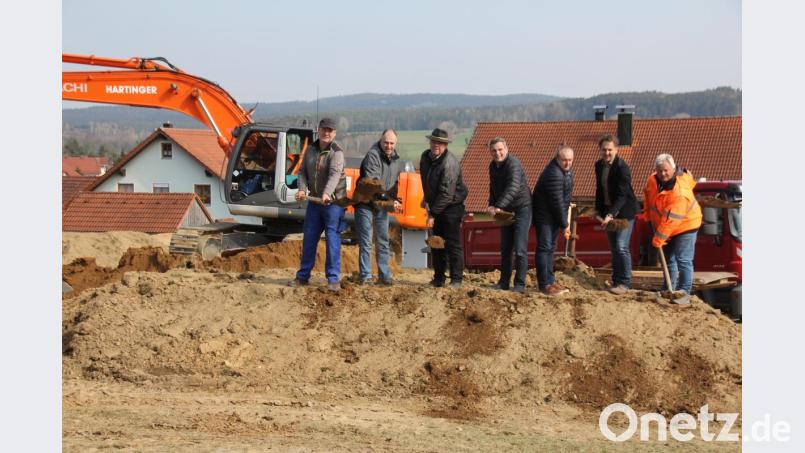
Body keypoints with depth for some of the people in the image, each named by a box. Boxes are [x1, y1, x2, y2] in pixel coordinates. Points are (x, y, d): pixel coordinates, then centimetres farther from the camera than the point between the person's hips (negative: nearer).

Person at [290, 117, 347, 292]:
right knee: (309, 238, 10)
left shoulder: (337, 153, -15)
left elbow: (335, 174, -31)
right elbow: (303, 171, 7)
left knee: (332, 239, -8)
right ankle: (303, 276, 20)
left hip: (333, 201, -6)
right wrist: (302, 189, -13)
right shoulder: (311, 149, 6)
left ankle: (334, 279, -4)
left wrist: (327, 194, -48)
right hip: (315, 200, 6)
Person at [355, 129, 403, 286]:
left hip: (382, 205, 7)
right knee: (365, 242, -4)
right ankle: (366, 277, 0)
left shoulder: (396, 160, 5)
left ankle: (384, 276, 16)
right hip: (365, 204, -7)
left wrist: (394, 199, 3)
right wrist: (390, 199, -31)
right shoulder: (372, 155, -19)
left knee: (383, 242, 10)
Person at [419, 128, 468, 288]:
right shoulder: (425, 157, 2)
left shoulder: (449, 163, -24)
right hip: (435, 204, 8)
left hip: (452, 205, -8)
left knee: (452, 243, -9)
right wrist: (426, 198, 31)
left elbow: (446, 193, -26)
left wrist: (433, 214, -25)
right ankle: (438, 278, 19)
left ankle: (456, 280, -5)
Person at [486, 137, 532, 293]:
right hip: (506, 211, 8)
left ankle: (520, 284, -3)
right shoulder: (493, 166, 6)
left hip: (522, 209, -8)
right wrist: (491, 205, 0)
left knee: (520, 249, -9)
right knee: (505, 248, 11)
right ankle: (504, 282, 19)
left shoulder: (513, 164, -22)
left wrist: (499, 206, -44)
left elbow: (513, 187, -36)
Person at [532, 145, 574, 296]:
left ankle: (550, 281, 22)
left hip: (554, 215, 10)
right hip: (545, 214, -10)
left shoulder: (564, 170, 7)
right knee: (544, 248, -11)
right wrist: (564, 224, -18)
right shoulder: (554, 174, -26)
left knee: (550, 248, 15)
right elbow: (557, 202, -25)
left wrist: (564, 220, 20)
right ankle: (545, 284, -13)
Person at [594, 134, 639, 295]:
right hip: (608, 211, 7)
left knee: (621, 247, -11)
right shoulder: (599, 165, 5)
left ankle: (625, 283, -5)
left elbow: (622, 195, -24)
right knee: (614, 249, 10)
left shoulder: (622, 167, -18)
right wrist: (598, 211, 9)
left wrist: (611, 215, -31)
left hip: (624, 212, -7)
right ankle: (616, 281, 16)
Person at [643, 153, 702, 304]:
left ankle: (684, 292, -9)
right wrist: (648, 214, 12)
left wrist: (658, 238, -32)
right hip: (663, 226, 8)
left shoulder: (680, 191, -34)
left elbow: (671, 219, -34)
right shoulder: (652, 180, -10)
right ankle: (669, 290, 27)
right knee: (669, 259, 16)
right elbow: (648, 196, 14)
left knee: (683, 260, -12)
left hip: (684, 225, -8)